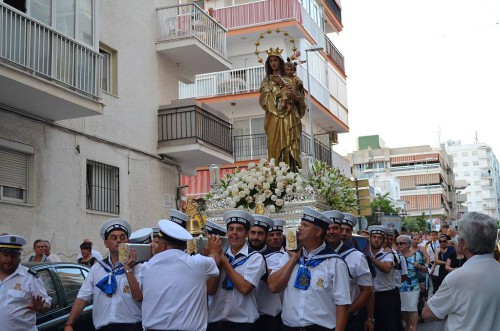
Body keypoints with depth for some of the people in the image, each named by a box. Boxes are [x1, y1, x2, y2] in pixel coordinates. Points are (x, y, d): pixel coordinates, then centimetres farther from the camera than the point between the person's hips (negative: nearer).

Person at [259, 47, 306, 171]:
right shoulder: (267, 80, 15)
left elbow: (301, 97, 5)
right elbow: (263, 99, 2)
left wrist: (283, 84, -9)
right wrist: (280, 92, -10)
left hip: (289, 117, -1)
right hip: (273, 118, 1)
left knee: (290, 145, -10)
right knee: (275, 145, -7)